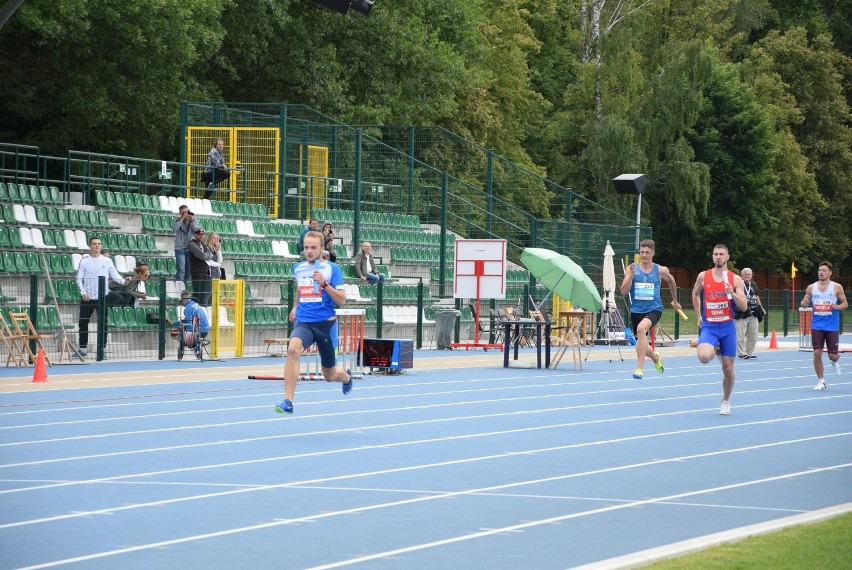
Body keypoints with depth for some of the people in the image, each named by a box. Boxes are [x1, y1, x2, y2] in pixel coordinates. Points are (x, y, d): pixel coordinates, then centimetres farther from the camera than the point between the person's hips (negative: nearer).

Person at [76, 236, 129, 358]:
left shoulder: (107, 261, 6)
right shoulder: (84, 261, 4)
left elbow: (115, 275, 2)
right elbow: (79, 279, 2)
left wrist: (123, 280, -18)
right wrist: (83, 292, -12)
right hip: (87, 297, 0)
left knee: (103, 323, -1)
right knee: (83, 323, 4)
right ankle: (82, 349, 13)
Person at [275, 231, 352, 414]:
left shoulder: (332, 269, -5)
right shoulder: (298, 268, 7)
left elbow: (341, 301, -11)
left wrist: (324, 283, -21)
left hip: (325, 323, -2)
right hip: (304, 323, 2)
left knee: (330, 376, 11)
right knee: (293, 349, -33)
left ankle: (346, 377, 51)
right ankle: (288, 401, -34)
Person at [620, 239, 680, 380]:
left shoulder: (661, 271, -1)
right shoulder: (632, 269, 0)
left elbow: (671, 281, 20)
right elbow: (624, 291, -6)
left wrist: (675, 301, 30)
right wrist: (631, 275, -19)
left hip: (654, 309, -4)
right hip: (636, 310, 4)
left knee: (641, 328, -35)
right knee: (641, 346, 15)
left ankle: (640, 367, -33)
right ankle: (656, 358, 52)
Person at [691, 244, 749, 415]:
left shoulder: (735, 279, -2)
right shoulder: (703, 276, 0)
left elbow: (744, 306, -6)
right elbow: (695, 293, 21)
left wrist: (732, 293, -23)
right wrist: (699, 316, 15)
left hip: (727, 327, 0)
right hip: (709, 327, 0)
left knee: (728, 367, 3)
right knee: (703, 357, -27)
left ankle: (726, 401, 25)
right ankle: (714, 350, 11)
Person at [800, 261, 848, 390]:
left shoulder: (837, 287, -3)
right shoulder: (811, 287, 3)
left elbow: (845, 304, 2)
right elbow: (805, 303, 11)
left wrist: (837, 307, -20)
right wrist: (804, 303, -13)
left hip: (832, 327, -2)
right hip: (817, 326, 2)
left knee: (833, 355, 0)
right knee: (817, 353, -6)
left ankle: (835, 361, 38)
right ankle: (821, 381, 6)